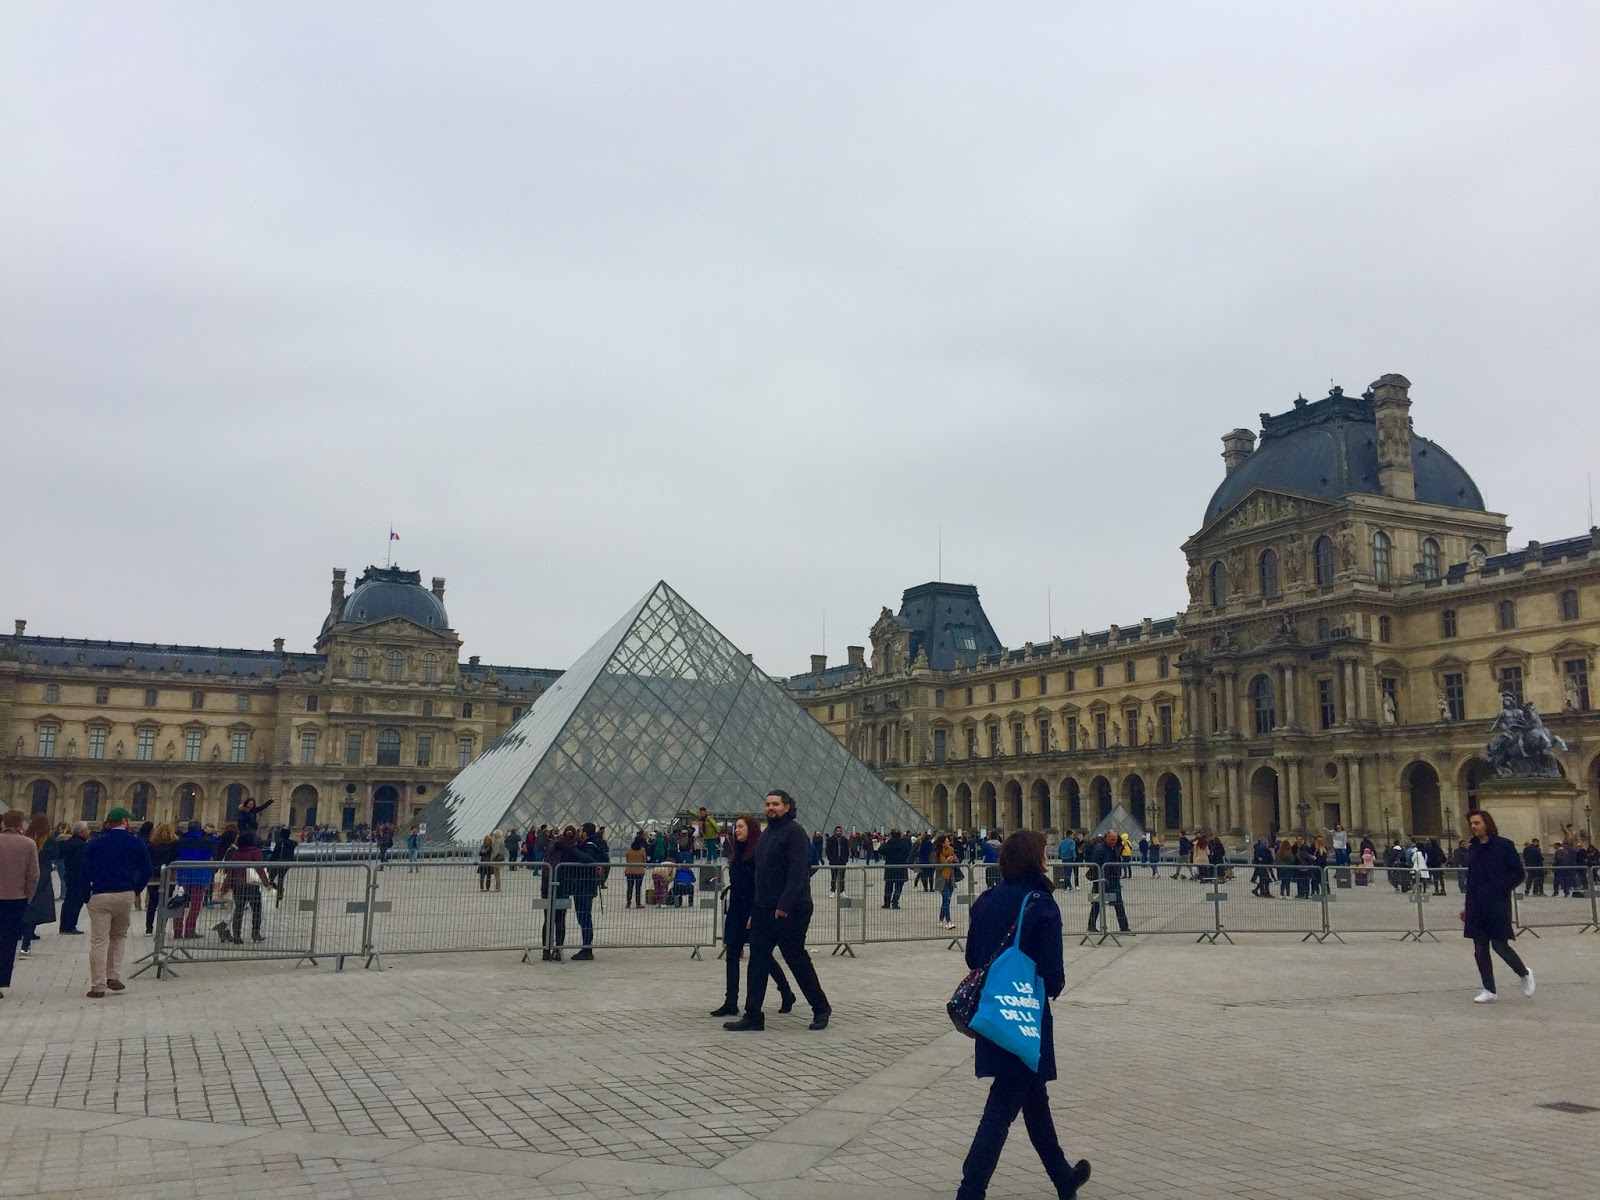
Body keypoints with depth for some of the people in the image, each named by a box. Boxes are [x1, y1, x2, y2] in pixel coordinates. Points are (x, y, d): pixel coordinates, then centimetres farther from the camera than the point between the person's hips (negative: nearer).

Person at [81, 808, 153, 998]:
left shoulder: (95, 844, -1)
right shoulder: (136, 844, 0)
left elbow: (84, 871, -4)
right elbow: (147, 871, 0)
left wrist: (88, 893, 8)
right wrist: (136, 890, 12)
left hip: (100, 896, -1)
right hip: (126, 896, 1)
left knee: (99, 941, 2)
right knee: (119, 936, 20)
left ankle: (98, 986, 1)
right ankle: (114, 976, 12)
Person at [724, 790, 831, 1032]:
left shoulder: (794, 832, -10)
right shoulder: (766, 834, 16)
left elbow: (797, 871, -20)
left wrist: (784, 904, -26)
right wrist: (754, 911, 19)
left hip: (790, 910, -8)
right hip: (764, 910, 8)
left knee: (797, 960, 2)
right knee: (757, 962, 3)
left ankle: (821, 1008, 18)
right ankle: (753, 1017, 6)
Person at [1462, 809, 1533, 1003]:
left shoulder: (1504, 845, -6)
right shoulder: (1473, 849, 11)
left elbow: (1519, 873, -4)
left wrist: (1500, 888, -14)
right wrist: (1467, 905, 14)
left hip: (1497, 905, -5)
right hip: (1476, 906, 6)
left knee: (1499, 945, -4)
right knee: (1480, 951, 4)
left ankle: (1524, 974, 25)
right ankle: (1489, 991, 14)